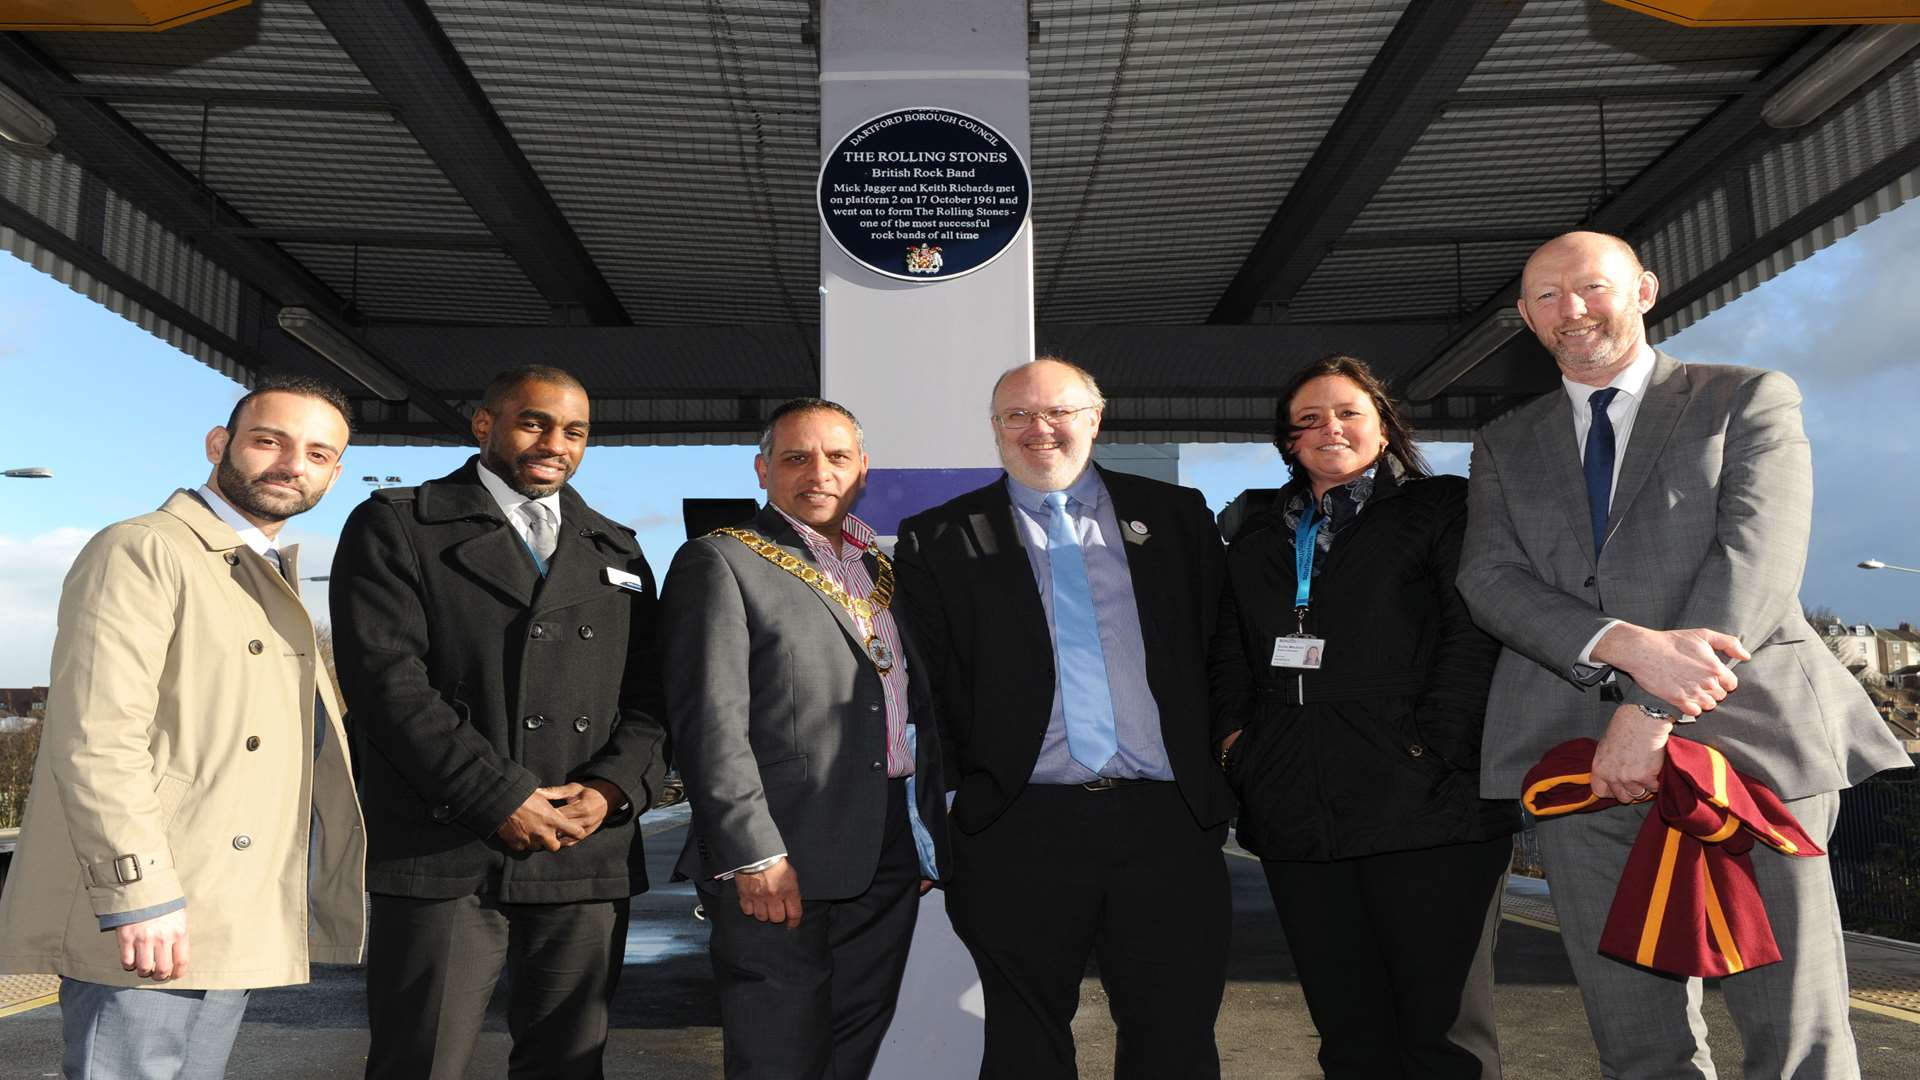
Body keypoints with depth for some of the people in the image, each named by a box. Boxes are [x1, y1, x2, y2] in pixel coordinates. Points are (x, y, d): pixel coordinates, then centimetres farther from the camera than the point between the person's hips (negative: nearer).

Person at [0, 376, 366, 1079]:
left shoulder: (273, 579, 20)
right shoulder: (139, 552, -7)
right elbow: (96, 736, -17)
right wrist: (138, 896, -22)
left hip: (233, 919, 8)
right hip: (145, 921, -8)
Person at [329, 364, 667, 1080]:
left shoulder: (616, 552, 16)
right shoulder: (395, 526, 4)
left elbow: (648, 694, 12)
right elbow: (388, 677, -8)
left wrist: (612, 789, -7)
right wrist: (501, 799, -14)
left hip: (590, 856, 4)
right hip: (446, 859, -3)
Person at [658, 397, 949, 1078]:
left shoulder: (883, 572, 15)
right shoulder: (719, 562, -4)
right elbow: (710, 722, -12)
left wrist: (930, 841, 14)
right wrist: (755, 856, -18)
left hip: (888, 869, 6)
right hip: (780, 869, -6)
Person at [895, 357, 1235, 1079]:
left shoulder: (1176, 516, 11)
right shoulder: (938, 540, 6)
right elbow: (930, 681, 4)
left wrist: (1216, 775, 6)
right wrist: (960, 792, -3)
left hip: (1170, 821, 1)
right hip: (1020, 826, -1)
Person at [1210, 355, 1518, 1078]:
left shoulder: (1440, 508, 6)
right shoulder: (1256, 544, 19)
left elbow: (1475, 637, -5)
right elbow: (1230, 662, 19)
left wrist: (1432, 751, -13)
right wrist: (1240, 748, 4)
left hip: (1427, 812, -4)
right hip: (1296, 824, 4)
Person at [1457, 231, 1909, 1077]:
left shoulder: (1750, 399, 9)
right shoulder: (1505, 445, 17)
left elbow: (1756, 558, -6)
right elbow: (1489, 578, 2)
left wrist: (1654, 710, -16)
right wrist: (1630, 647, -16)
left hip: (1745, 739, -2)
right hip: (1578, 754, 2)